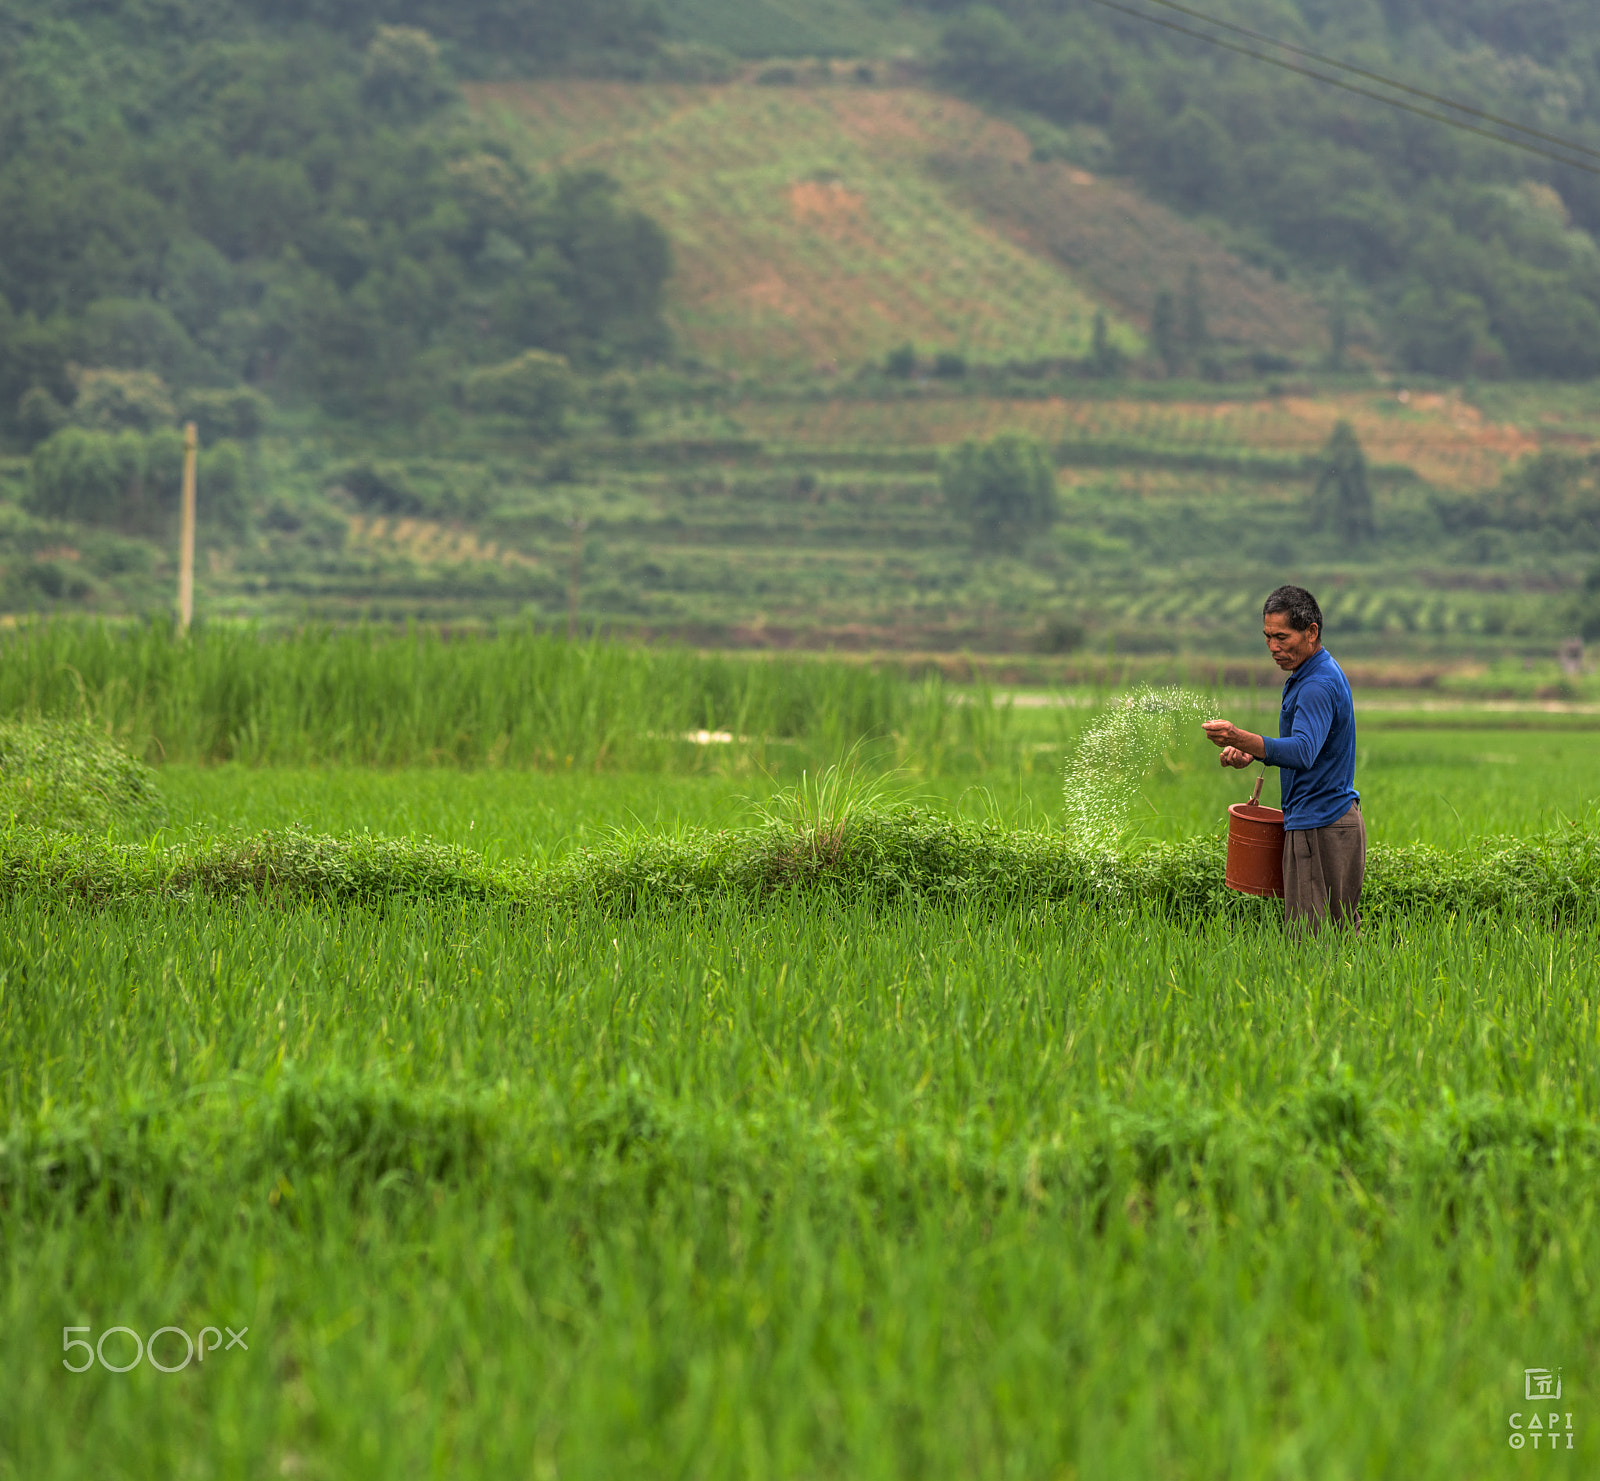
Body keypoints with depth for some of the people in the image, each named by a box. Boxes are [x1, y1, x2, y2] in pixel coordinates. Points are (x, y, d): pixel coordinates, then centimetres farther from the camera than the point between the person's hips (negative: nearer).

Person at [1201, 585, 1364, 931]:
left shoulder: (1319, 685, -19)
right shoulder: (1309, 674, 16)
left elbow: (1303, 752, -35)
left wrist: (1242, 739, -49)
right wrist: (1251, 751, 8)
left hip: (1319, 828, -11)